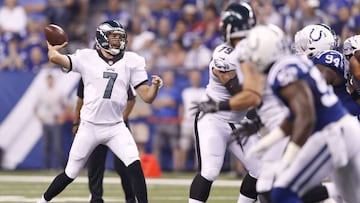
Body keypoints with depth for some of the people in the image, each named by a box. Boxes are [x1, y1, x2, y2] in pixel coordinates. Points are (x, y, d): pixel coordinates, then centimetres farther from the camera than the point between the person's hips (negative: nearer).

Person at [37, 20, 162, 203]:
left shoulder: (131, 61, 3)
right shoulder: (87, 58, -3)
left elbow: (147, 97, -1)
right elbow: (55, 58, -16)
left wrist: (155, 86, -20)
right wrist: (52, 48, 2)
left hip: (116, 127, 1)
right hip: (89, 126, -1)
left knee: (135, 166, -18)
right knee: (70, 174, 8)